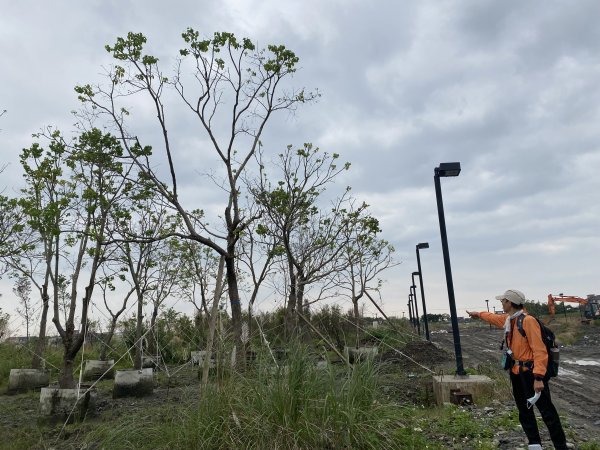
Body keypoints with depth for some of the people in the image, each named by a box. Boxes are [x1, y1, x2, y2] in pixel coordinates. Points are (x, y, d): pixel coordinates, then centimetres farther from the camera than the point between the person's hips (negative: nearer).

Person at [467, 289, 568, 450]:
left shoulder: (528, 321, -20)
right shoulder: (508, 319, 7)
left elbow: (539, 350, -24)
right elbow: (494, 317, 31)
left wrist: (538, 377, -28)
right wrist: (479, 314, 46)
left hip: (530, 372, -9)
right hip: (516, 372, 9)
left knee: (546, 411, -2)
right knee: (524, 412, 15)